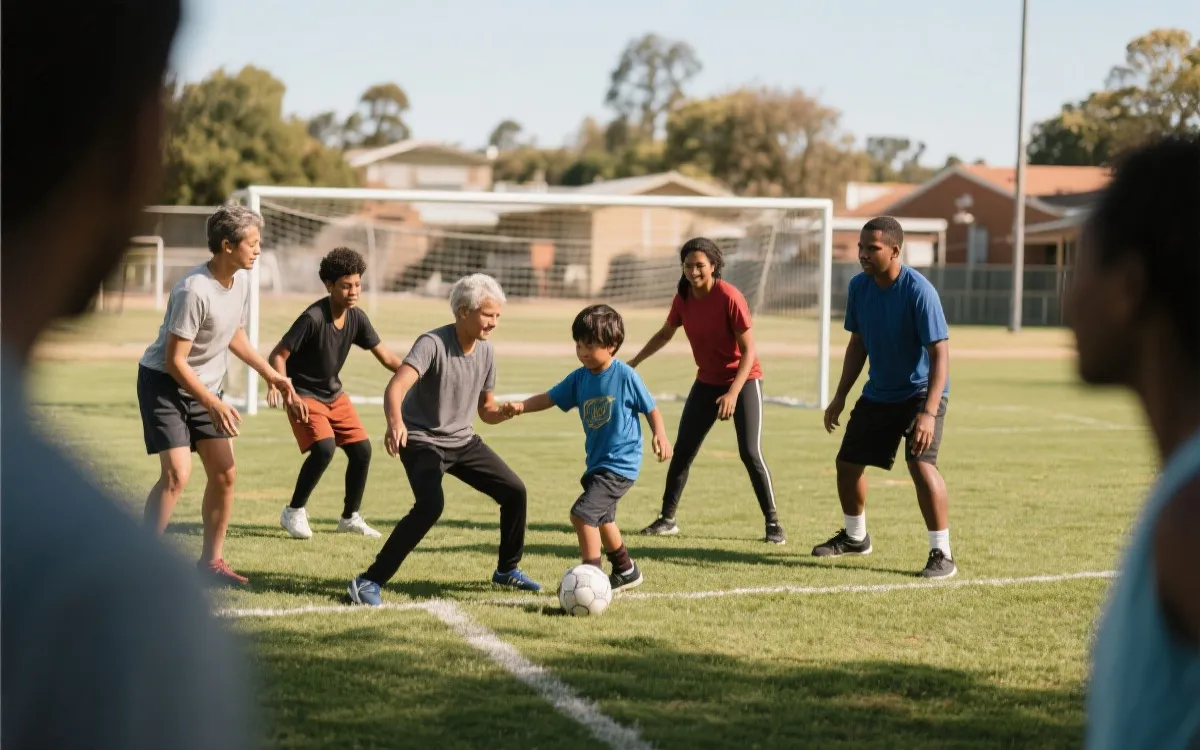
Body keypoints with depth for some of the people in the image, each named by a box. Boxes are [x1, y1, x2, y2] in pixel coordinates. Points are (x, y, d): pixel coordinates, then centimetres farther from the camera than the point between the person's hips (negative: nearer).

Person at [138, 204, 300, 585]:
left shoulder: (240, 280, -2)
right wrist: (213, 404, -28)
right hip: (164, 382, -8)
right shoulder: (194, 291, -28)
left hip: (204, 387, 8)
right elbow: (175, 360, -25)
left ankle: (211, 561, 18)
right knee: (177, 474, -17)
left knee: (225, 473, 5)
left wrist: (270, 374, 13)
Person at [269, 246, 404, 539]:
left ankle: (350, 517, 18)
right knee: (324, 448, -24)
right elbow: (278, 355, -20)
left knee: (361, 449, 1)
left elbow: (385, 356, 2)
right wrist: (280, 389, -35)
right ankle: (294, 512, -5)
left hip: (334, 394, 7)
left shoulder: (357, 318, -5)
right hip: (304, 394, -7)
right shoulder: (313, 318, -25)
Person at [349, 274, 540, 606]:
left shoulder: (486, 351, -1)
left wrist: (506, 412, -15)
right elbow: (396, 387, -39)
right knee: (431, 504, -30)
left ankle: (507, 569, 27)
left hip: (463, 441, 7)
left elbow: (486, 410, 9)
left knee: (514, 491, 4)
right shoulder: (432, 344, -23)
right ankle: (369, 581, -24)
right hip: (422, 441, -7)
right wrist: (395, 421, -60)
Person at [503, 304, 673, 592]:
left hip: (621, 463, -8)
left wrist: (660, 436, -18)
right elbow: (549, 398, 1)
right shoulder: (579, 378, 2)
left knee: (583, 513, -20)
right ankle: (626, 571, 45)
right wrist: (521, 406, -15)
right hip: (597, 463, 8)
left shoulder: (626, 376, -14)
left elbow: (651, 408, -5)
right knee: (601, 519, 25)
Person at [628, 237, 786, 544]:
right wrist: (633, 363, 12)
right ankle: (667, 519, 15)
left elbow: (748, 350, -21)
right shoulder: (683, 298, -4)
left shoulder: (729, 298, -22)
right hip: (707, 381, 6)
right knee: (682, 450, 4)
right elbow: (665, 334, 15)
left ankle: (773, 523, -5)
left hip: (743, 379, -6)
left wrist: (733, 393, -29)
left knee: (750, 453, -14)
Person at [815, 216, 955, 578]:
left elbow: (940, 354, -26)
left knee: (920, 464, -25)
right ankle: (855, 537, 37)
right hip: (878, 393, 7)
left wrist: (928, 413, -35)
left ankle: (942, 554, -15)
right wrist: (840, 396, 7)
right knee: (847, 462, 11)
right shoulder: (859, 286, -6)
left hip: (921, 392, -7)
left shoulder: (919, 291, -25)